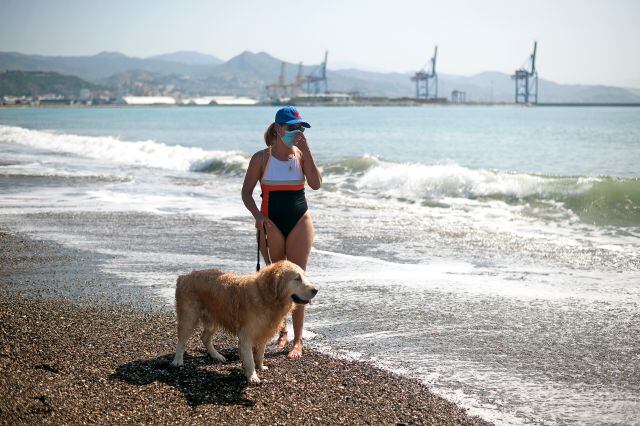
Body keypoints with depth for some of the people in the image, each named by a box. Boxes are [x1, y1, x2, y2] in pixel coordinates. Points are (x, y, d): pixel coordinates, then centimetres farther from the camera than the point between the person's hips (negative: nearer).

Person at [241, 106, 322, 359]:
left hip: (300, 222, 0)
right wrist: (258, 215, -16)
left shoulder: (301, 155, 0)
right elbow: (246, 193, 0)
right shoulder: (262, 158, -3)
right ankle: (282, 331, 26)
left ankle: (298, 341, 1)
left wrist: (306, 150, -17)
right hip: (272, 223, 0)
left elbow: (316, 184, -15)